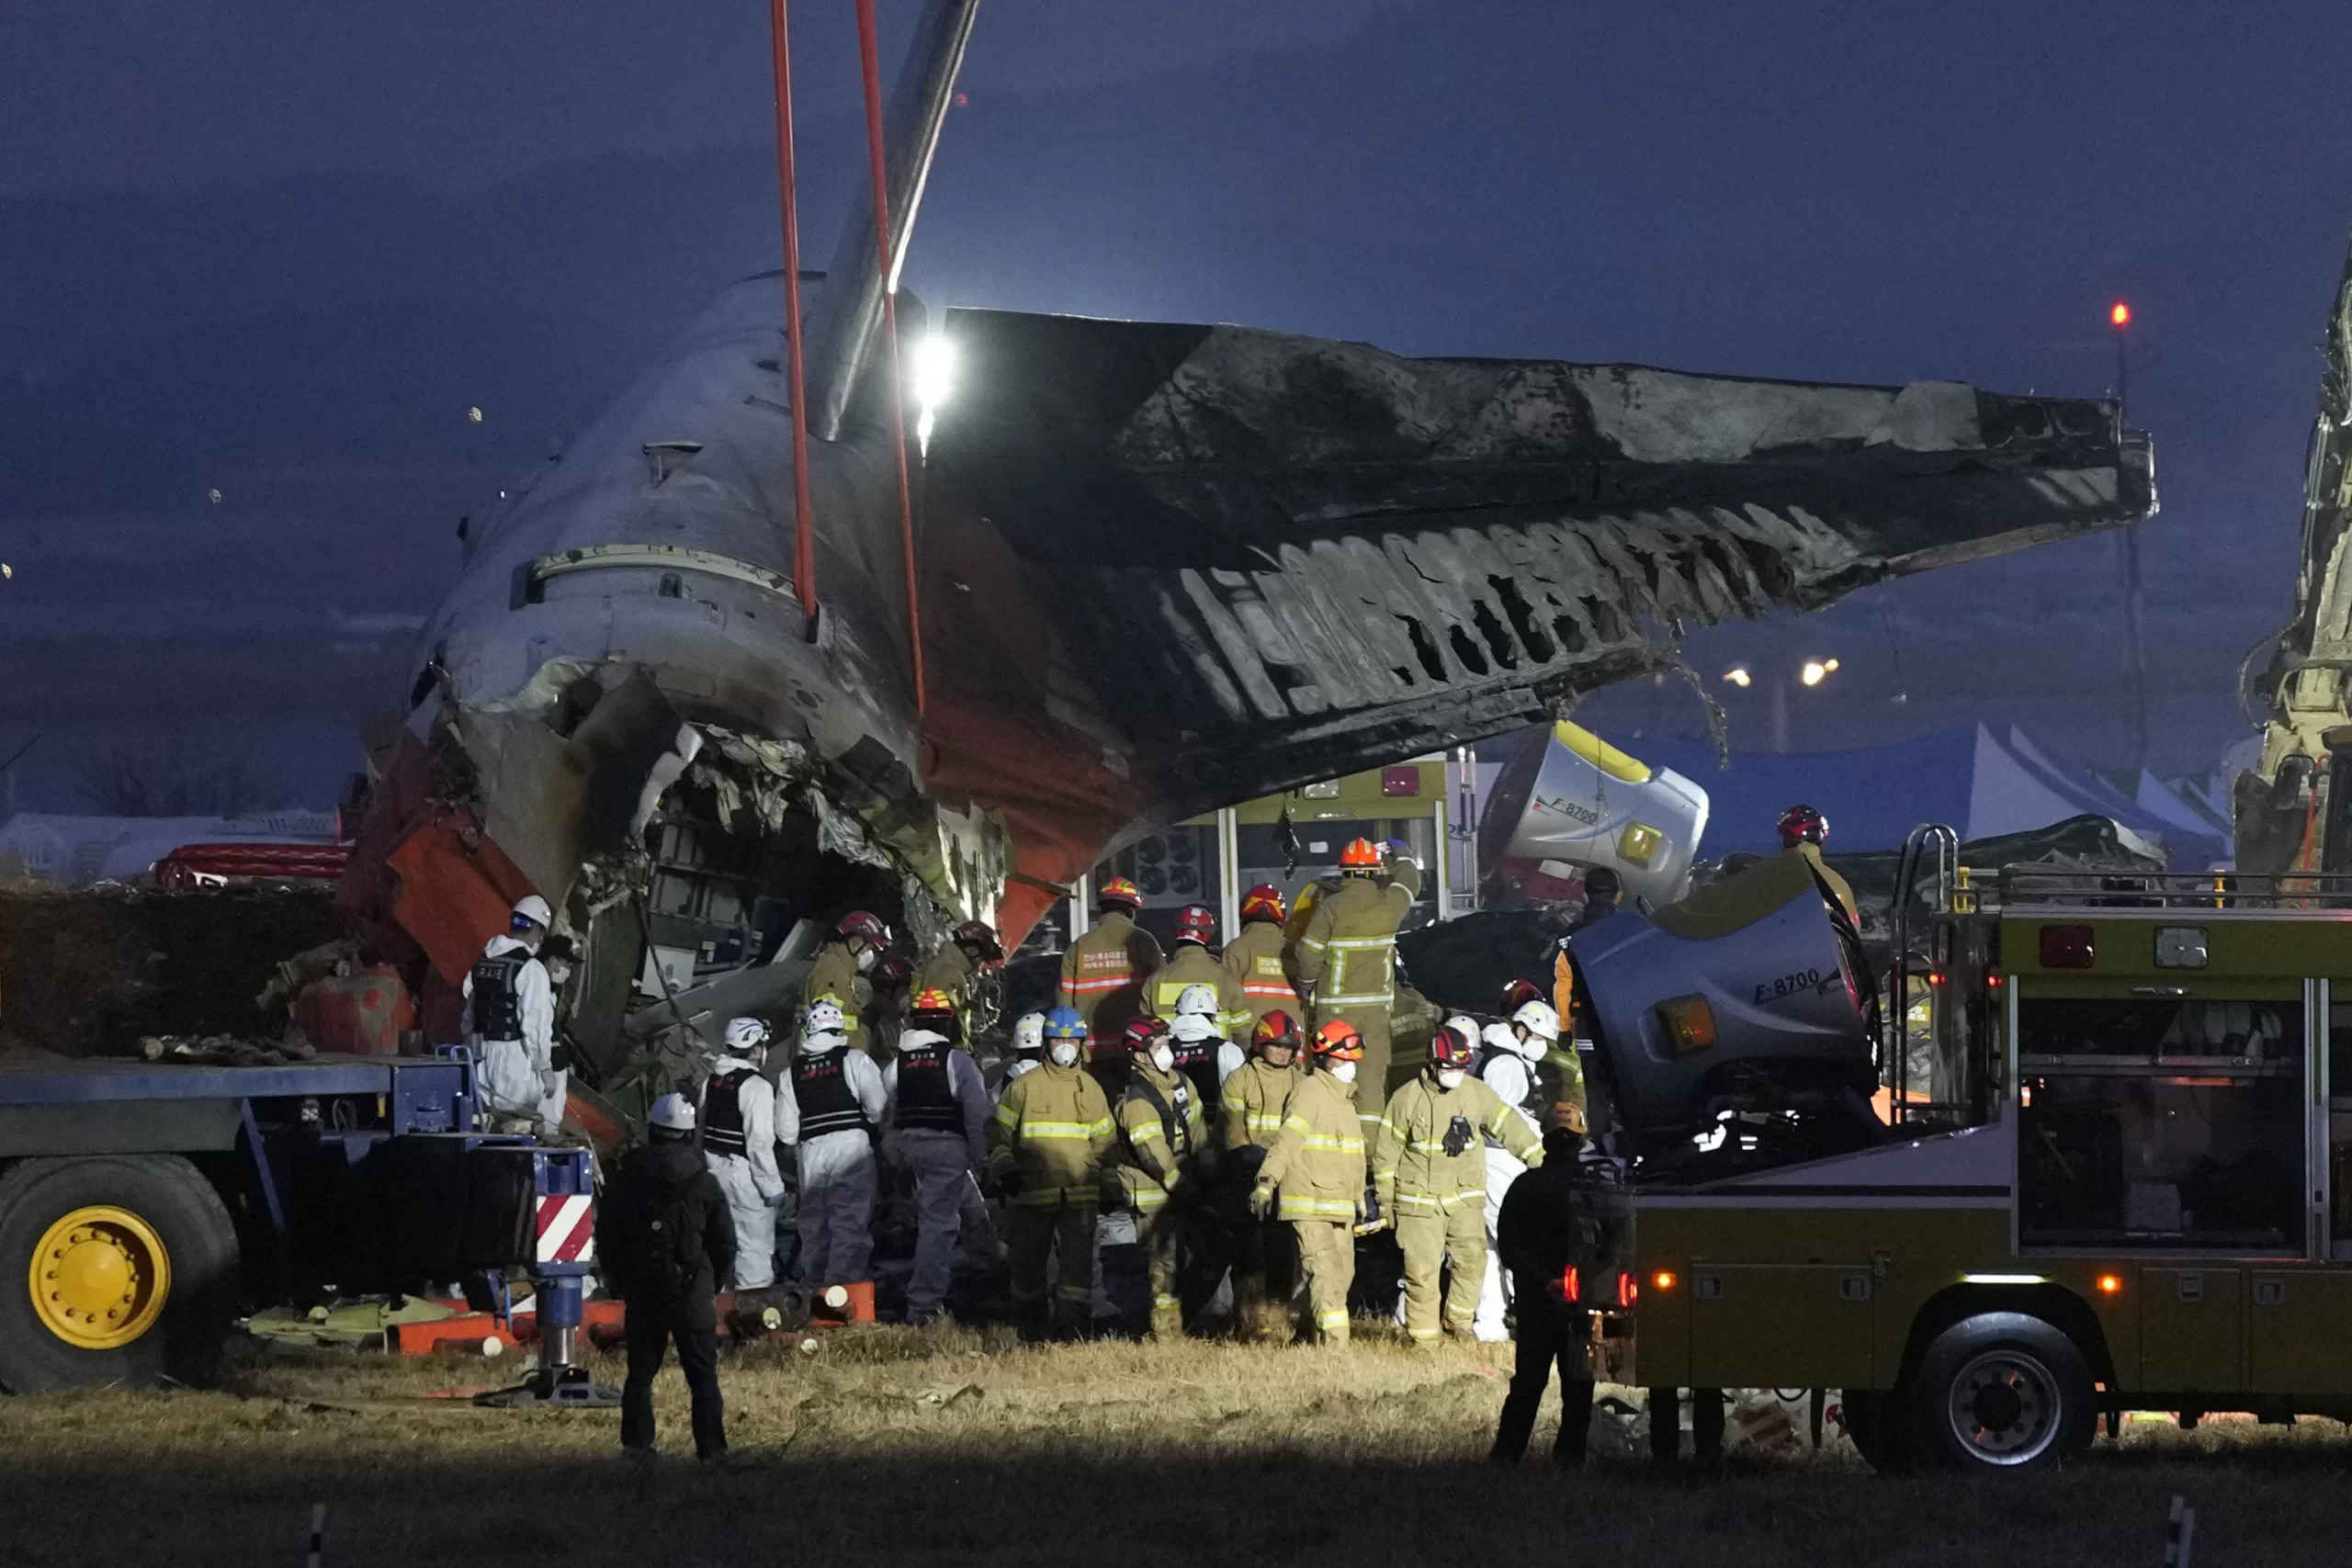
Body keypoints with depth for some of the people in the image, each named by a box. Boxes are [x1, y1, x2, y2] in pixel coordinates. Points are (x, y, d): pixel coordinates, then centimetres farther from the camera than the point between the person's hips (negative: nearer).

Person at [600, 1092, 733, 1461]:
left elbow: (606, 1238, 7)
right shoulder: (703, 1182, -3)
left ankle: (637, 1442, 7)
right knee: (702, 1375, 1)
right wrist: (713, 1285, 16)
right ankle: (711, 1447, -3)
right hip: (692, 1292, -2)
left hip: (642, 1292, 2)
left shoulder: (625, 1180, 1)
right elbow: (725, 1243, 2)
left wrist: (621, 1282, 19)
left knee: (640, 1371, 11)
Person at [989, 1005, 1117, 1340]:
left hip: (1080, 1195, 2)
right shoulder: (1024, 1087, 2)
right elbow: (999, 1133, 5)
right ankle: (1030, 1325, 18)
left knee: (1078, 1262, -6)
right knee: (1029, 1262, 5)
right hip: (1032, 1193, -2)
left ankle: (1072, 1324, -3)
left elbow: (1104, 1140, 22)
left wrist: (1102, 1181, 15)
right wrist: (1004, 1169, -8)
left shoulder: (1090, 1089, 13)